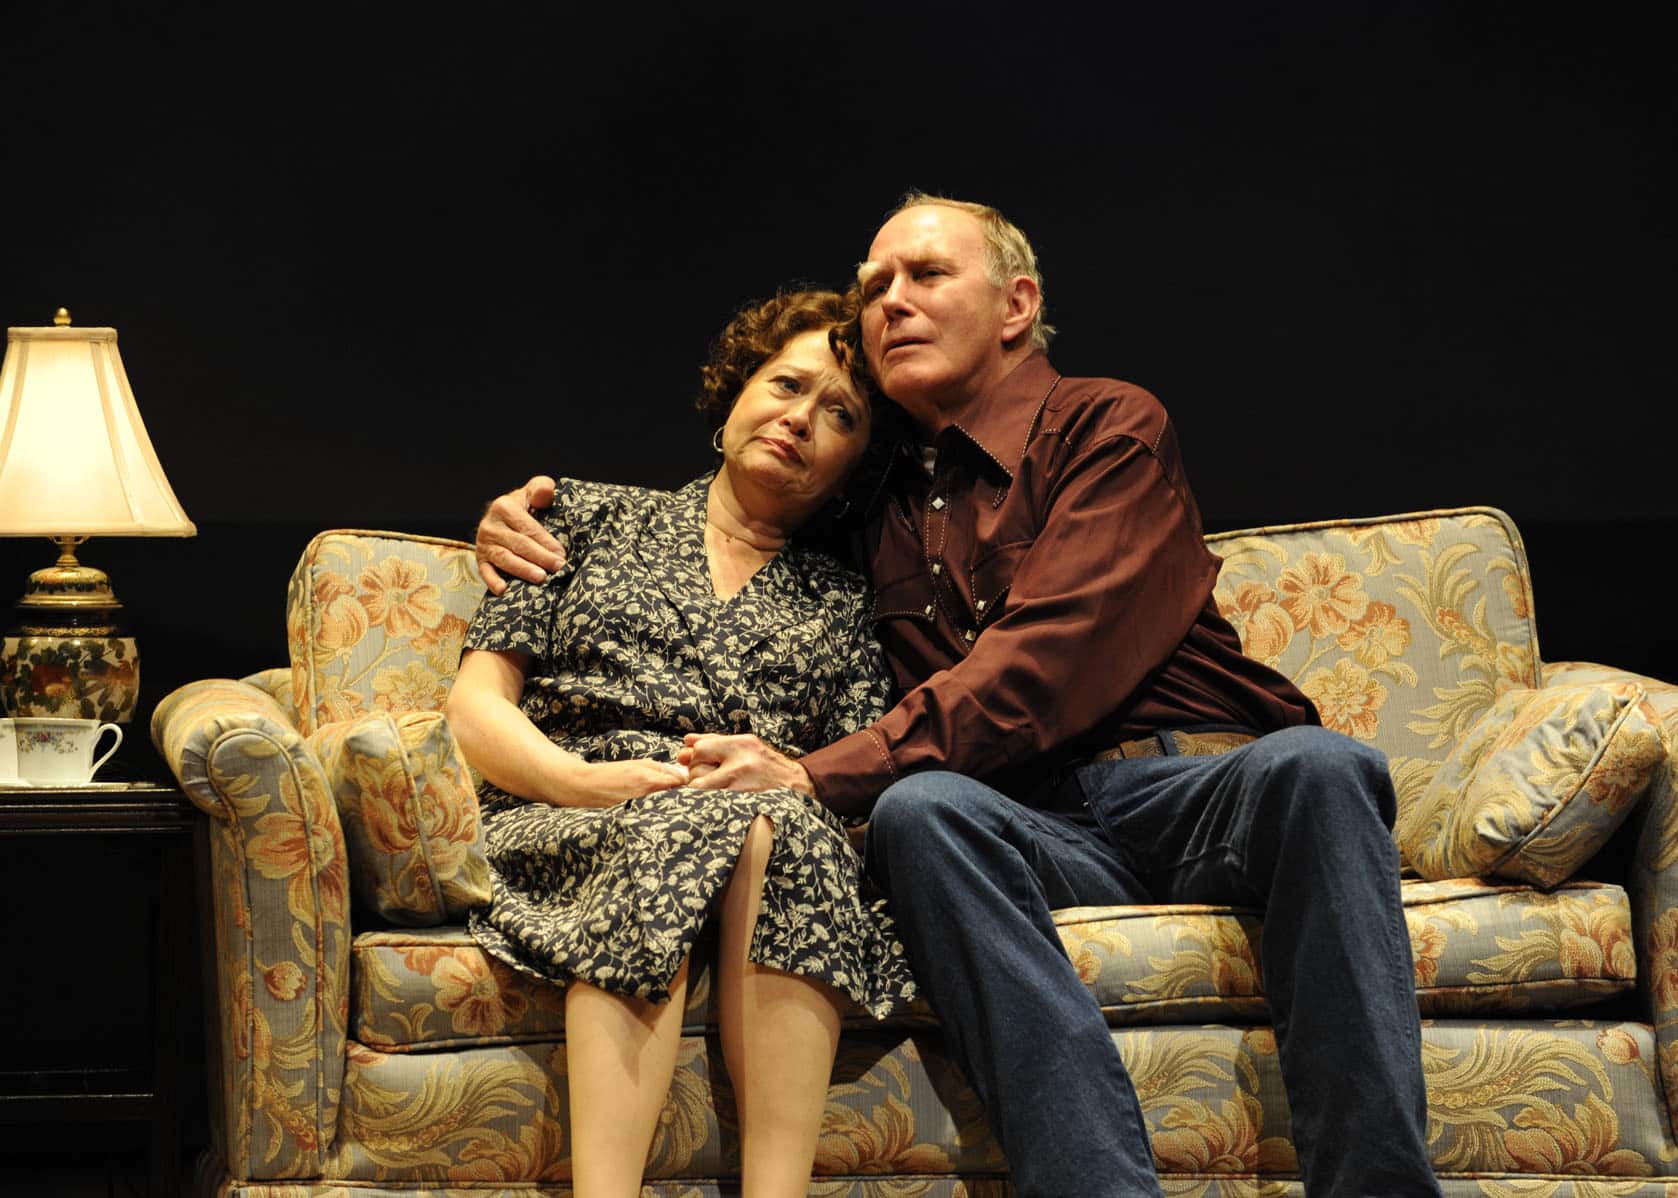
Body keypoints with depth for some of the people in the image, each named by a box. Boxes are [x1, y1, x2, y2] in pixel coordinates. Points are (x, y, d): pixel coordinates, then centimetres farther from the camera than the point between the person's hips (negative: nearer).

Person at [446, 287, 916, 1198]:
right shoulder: (595, 519, 21)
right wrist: (576, 779, -10)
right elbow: (475, 704, 10)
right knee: (683, 832, -37)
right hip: (565, 834, -1)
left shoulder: (846, 606, 23)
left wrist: (786, 779, -13)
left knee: (777, 831, -36)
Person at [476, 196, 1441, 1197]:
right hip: (1041, 829, 3)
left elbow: (1045, 660, -9)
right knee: (919, 807, -32)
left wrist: (817, 776, -18)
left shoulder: (1109, 427, 7)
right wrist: (535, 541, 16)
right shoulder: (877, 507, 24)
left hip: (1206, 787, -2)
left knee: (1318, 765, -36)